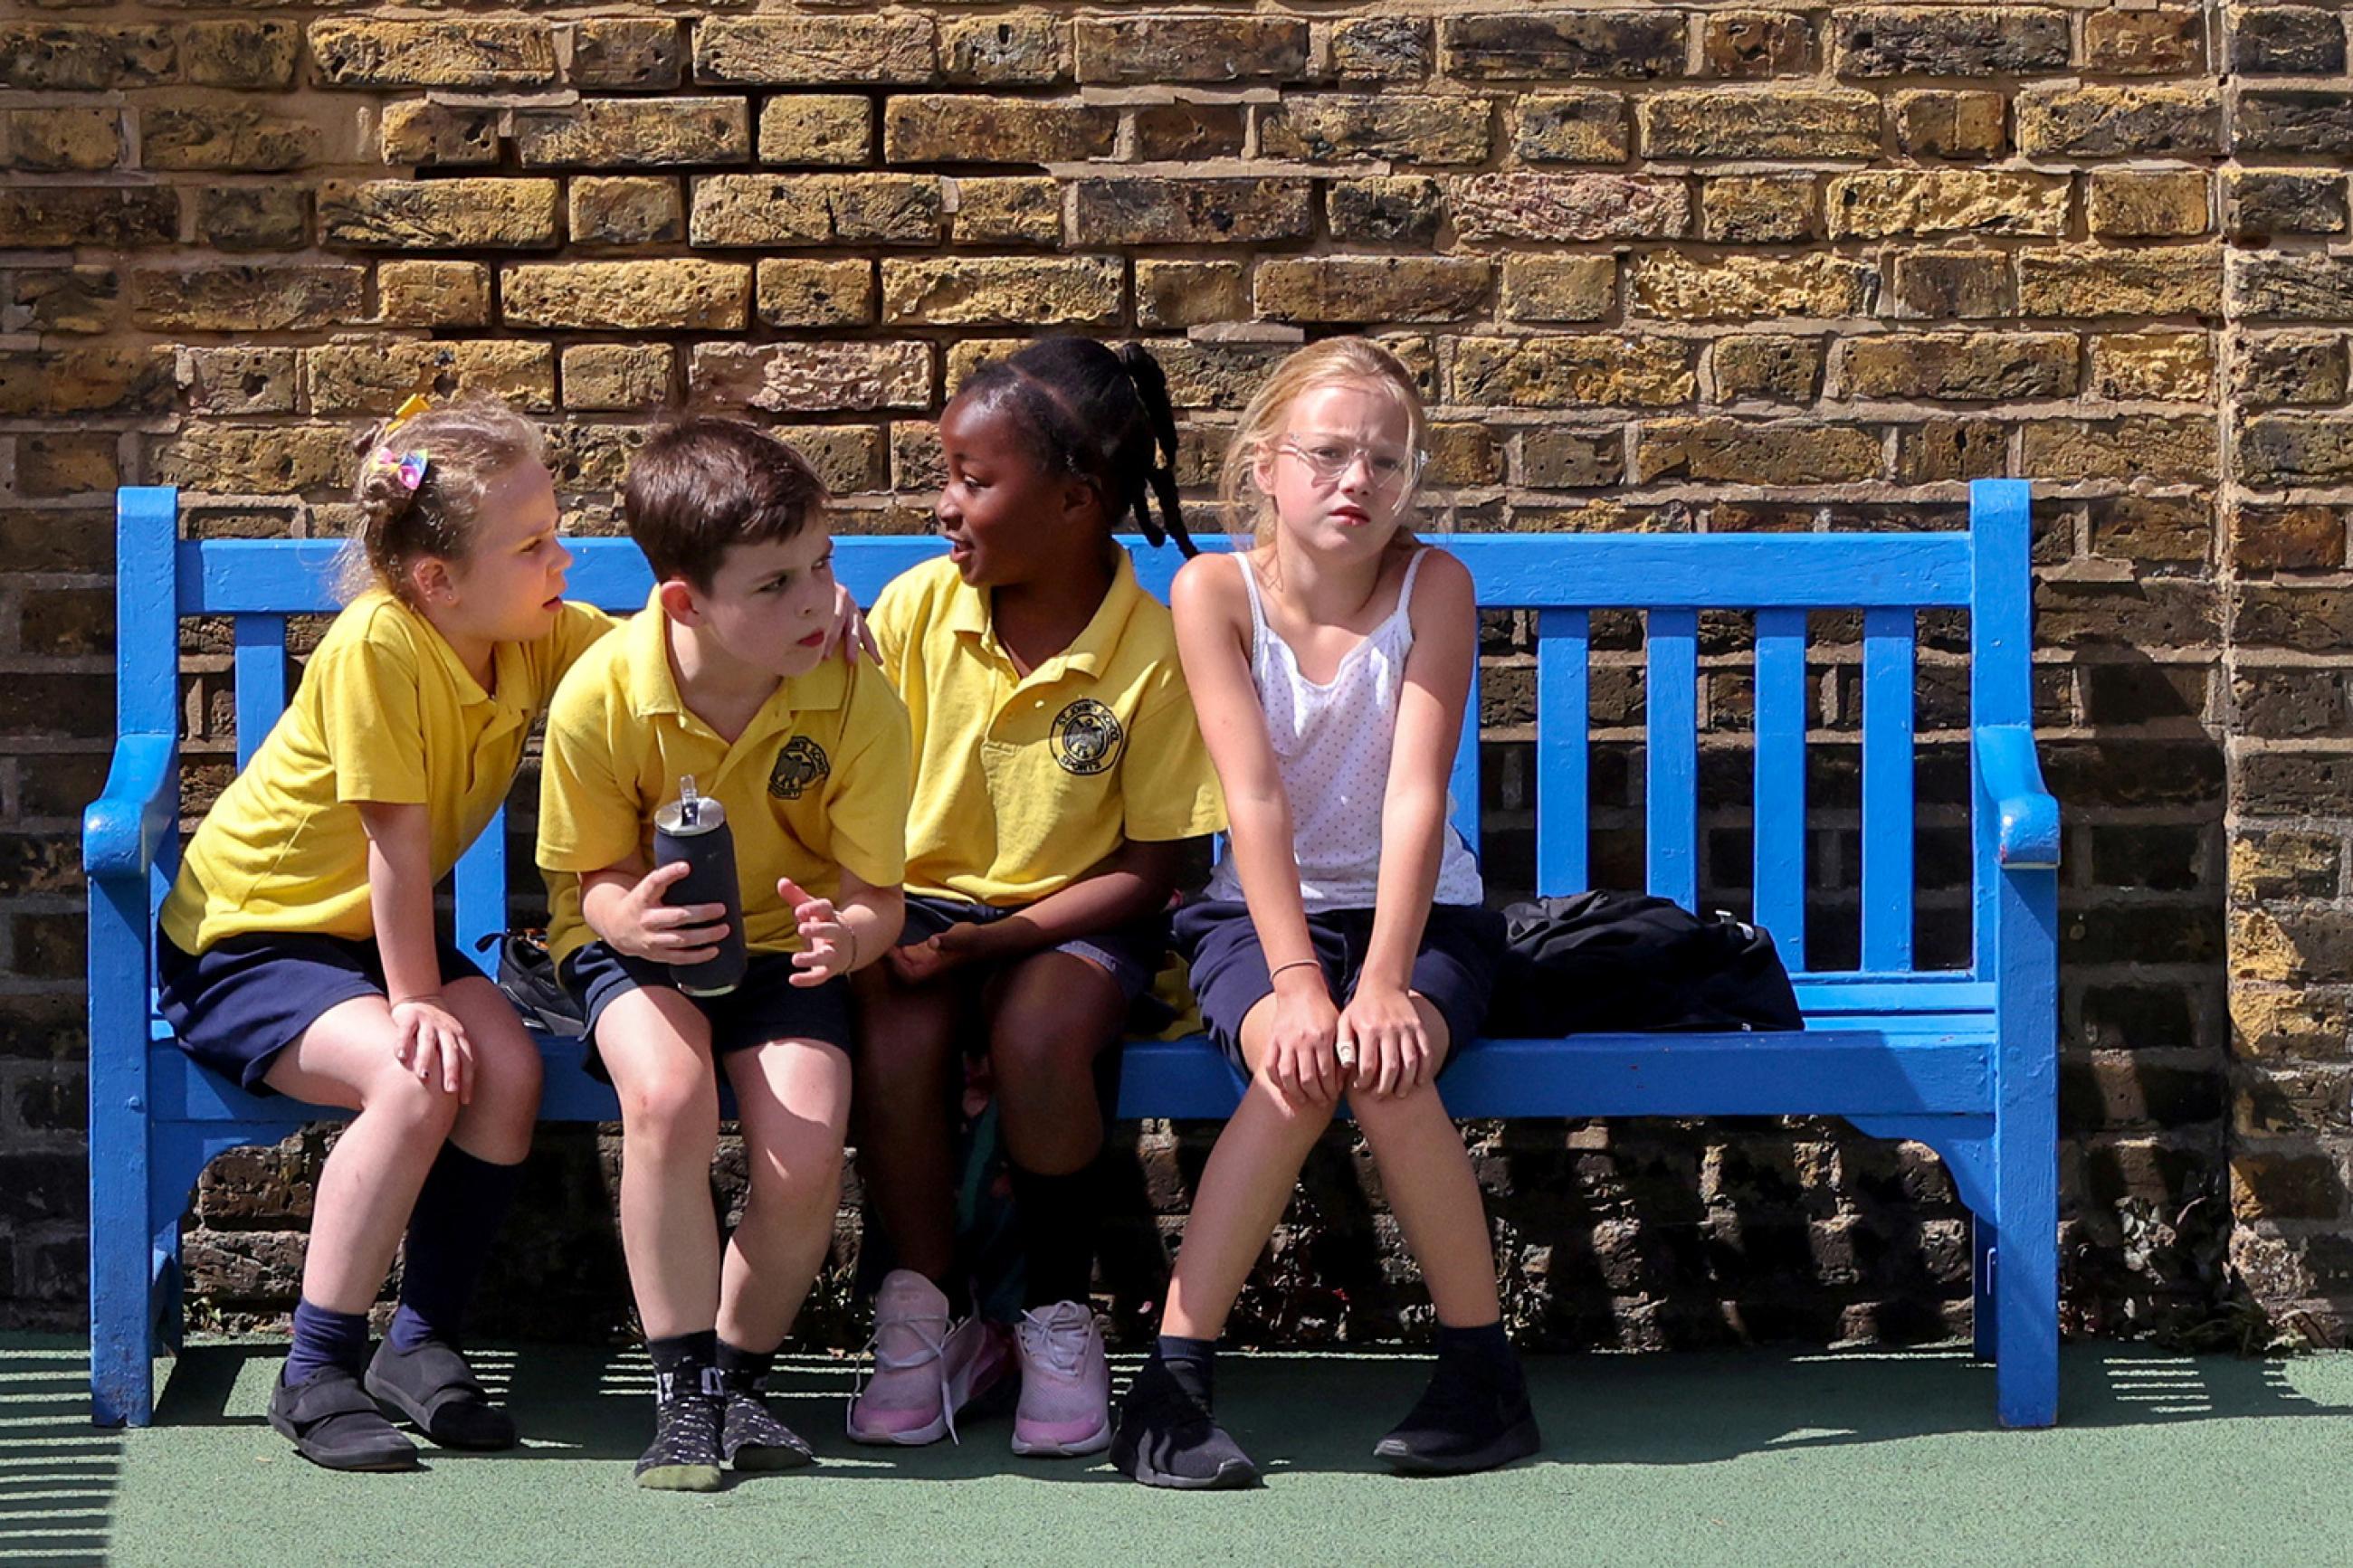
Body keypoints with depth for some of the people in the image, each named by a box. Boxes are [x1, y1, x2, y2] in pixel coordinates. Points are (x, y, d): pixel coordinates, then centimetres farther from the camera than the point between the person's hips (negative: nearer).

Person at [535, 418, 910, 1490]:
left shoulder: (857, 701, -18)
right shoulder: (601, 696, -20)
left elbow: (876, 892, -12)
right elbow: (596, 873, -7)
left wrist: (847, 934, -38)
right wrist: (627, 916, -33)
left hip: (781, 945, 1)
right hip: (640, 939, -1)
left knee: (807, 1156, -24)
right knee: (668, 1096, -33)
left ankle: (740, 1372, 5)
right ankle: (682, 1390, -18)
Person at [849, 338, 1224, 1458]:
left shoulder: (1154, 652, -12)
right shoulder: (915, 608, -3)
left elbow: (1148, 868, -9)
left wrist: (998, 939, -20)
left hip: (1069, 916, -2)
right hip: (921, 899, 2)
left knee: (1038, 1036, -33)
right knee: (896, 1038, -30)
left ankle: (1056, 1317, -11)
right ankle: (926, 1317, -10)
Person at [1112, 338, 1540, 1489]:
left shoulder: (1432, 585, -9)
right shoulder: (1215, 591, -10)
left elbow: (1414, 796, -18)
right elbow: (1255, 799, -18)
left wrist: (1383, 985, -28)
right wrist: (1297, 984, -29)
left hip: (1419, 912, 0)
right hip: (1264, 911, 0)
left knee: (1386, 1069, -31)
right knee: (1300, 1067, -32)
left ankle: (1484, 1375, -16)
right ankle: (1170, 1383, -29)